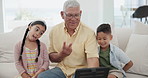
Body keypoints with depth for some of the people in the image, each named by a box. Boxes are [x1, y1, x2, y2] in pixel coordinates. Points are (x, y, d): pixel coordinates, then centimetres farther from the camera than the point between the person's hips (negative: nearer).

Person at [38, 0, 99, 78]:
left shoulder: (89, 33, -8)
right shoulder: (54, 30, 3)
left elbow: (93, 58, -19)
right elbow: (51, 57, 9)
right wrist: (62, 54, -14)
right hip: (62, 69, 2)